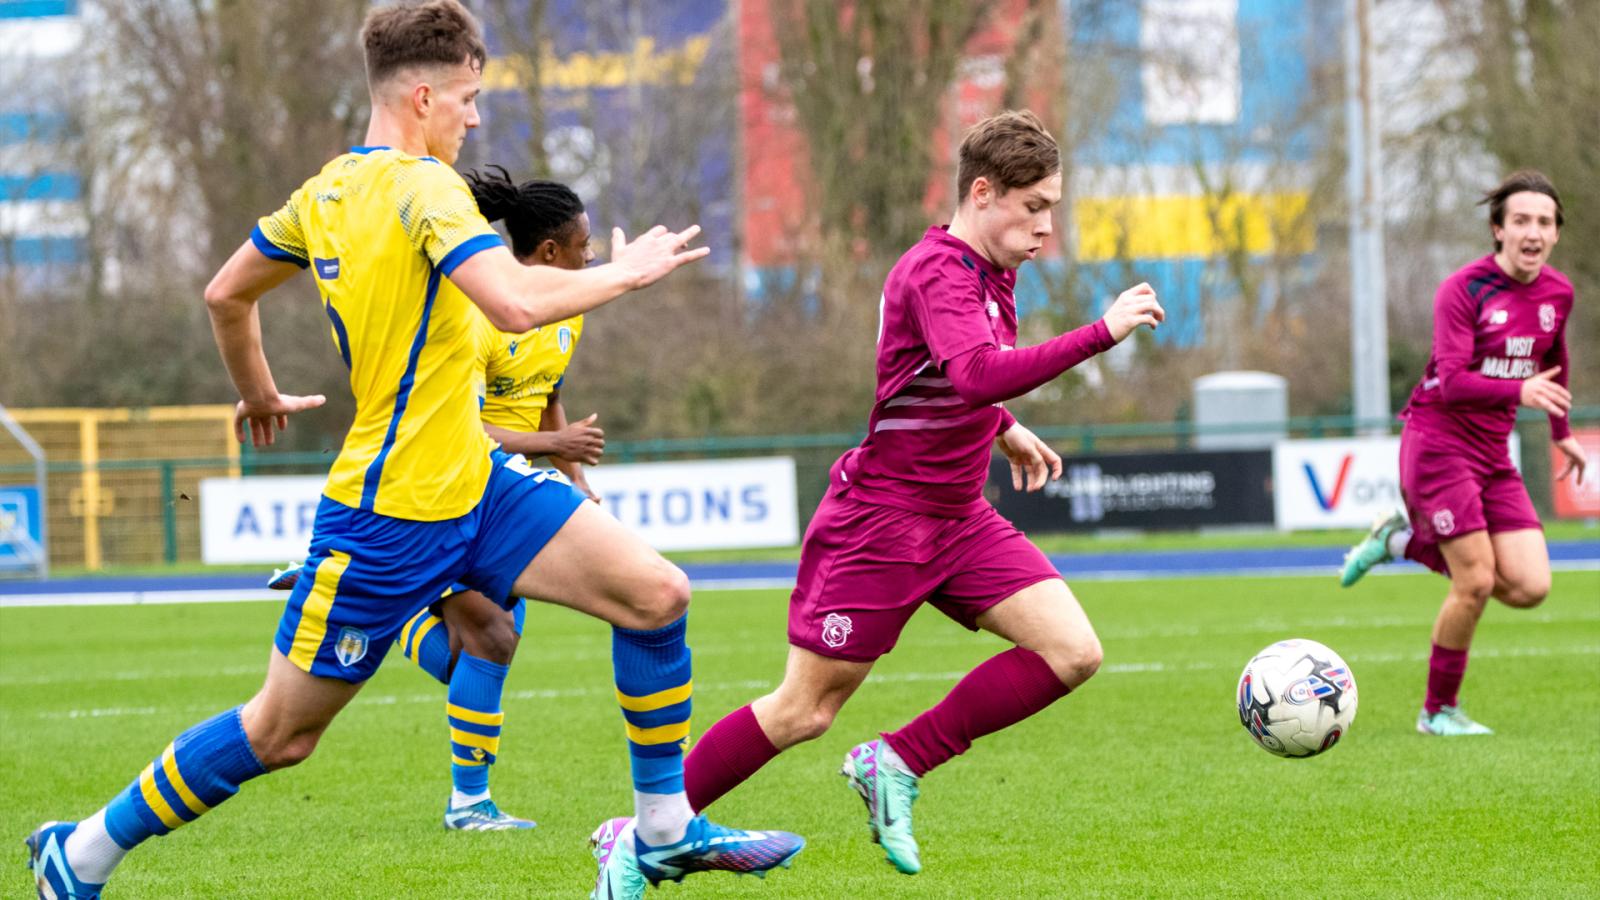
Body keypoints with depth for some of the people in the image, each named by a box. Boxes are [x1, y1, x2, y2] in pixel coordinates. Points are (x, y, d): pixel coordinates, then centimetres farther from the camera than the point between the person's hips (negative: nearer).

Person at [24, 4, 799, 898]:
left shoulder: (328, 190, 8)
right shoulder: (422, 187, -18)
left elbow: (226, 294, 21)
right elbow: (517, 302, -33)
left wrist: (259, 392, 37)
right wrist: (624, 271, -18)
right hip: (390, 514, -9)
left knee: (657, 592, -2)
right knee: (280, 732, 2)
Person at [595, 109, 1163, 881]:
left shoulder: (989, 273, 9)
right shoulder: (935, 273, -20)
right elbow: (979, 374, -40)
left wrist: (1003, 428, 19)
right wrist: (1101, 333, -36)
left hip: (959, 520, 9)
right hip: (881, 519, -9)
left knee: (1073, 652, -6)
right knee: (805, 709, -3)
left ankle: (898, 764, 1)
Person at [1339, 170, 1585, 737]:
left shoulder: (1558, 294, 6)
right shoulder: (1464, 290, -15)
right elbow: (1452, 381, -25)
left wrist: (1562, 432, 32)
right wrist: (1520, 391, -39)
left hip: (1493, 455, 6)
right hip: (1438, 441, -6)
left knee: (1529, 587, -6)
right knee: (1476, 583, -12)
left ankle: (1411, 541, 16)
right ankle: (1439, 710, 7)